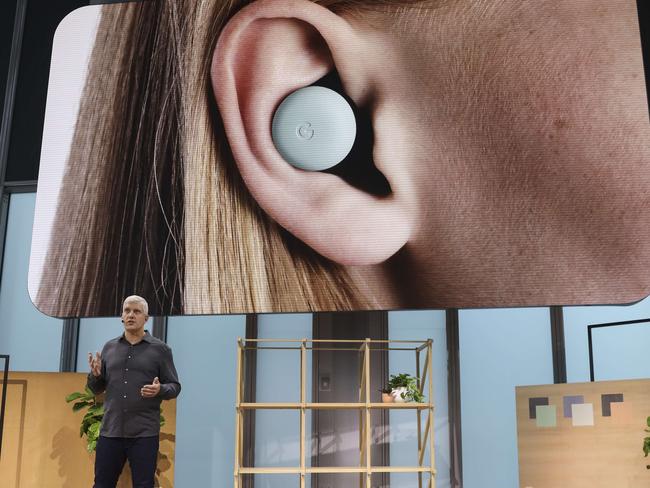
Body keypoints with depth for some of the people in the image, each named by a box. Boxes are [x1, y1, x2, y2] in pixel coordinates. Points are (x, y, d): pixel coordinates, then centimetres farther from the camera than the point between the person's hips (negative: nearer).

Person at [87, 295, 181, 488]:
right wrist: (95, 375, -6)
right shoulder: (109, 347, 12)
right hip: (110, 430, 3)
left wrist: (160, 390, -20)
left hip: (144, 433, -3)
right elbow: (97, 389, 16)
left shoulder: (160, 349, 2)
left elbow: (175, 387, 2)